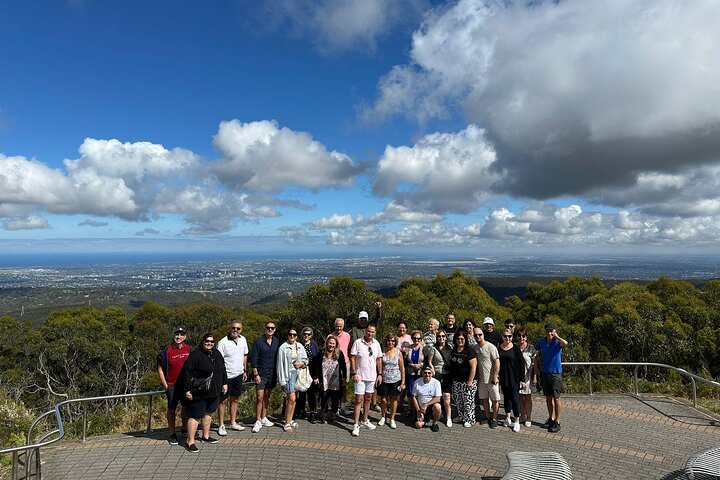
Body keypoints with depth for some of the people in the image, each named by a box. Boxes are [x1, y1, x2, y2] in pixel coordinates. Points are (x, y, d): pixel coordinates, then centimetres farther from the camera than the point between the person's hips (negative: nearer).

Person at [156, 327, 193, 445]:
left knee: (186, 407, 15)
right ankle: (173, 434, 19)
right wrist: (165, 385, -7)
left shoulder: (189, 349, -2)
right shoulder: (167, 350, -11)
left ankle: (185, 429, 33)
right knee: (172, 409, 6)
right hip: (172, 385, -3)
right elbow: (160, 369, -5)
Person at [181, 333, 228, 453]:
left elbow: (223, 370, 19)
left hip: (213, 392, 7)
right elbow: (187, 372, -16)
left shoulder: (217, 354, 9)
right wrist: (187, 390, -17)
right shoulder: (195, 354, -14)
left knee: (207, 413, 18)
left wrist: (224, 383, 17)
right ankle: (190, 442, 5)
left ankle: (205, 436, 33)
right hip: (198, 393, -7)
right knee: (195, 416, -3)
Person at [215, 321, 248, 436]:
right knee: (224, 401, 2)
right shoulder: (223, 342, -15)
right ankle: (221, 425, 12)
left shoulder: (243, 340, 4)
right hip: (226, 376, -5)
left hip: (238, 375, 5)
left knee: (234, 399, 14)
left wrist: (245, 371, 17)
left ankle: (233, 423, 25)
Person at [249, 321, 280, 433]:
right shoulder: (258, 341, -8)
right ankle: (258, 421, 3)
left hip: (272, 374, 4)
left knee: (267, 397, 13)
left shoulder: (276, 342, 5)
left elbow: (278, 358, 11)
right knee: (259, 397, -5)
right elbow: (253, 359, -7)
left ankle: (264, 418, 24)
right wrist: (256, 374, -11)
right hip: (261, 374, -4)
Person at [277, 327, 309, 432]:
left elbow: (305, 359, 16)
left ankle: (290, 420, 24)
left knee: (290, 398, 12)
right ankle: (287, 423, 1)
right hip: (288, 374, -5)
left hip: (298, 373, 5)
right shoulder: (283, 347, -7)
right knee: (292, 399, -10)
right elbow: (280, 364, -8)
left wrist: (302, 363, -7)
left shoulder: (300, 347, 8)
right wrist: (282, 380, -11)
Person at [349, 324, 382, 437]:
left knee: (368, 399, 15)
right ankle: (356, 425, 1)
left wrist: (380, 374, 6)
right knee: (359, 400, -5)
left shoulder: (376, 343, 4)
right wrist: (354, 373, -15)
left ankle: (365, 420, 30)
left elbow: (379, 360, 10)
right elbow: (352, 358, -10)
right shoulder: (358, 342, -11)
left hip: (372, 376, 5)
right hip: (360, 376, -5)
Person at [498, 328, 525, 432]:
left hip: (514, 378, -4)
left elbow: (522, 364, -7)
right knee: (506, 397, 15)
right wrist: (496, 375, 2)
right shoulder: (499, 348, 1)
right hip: (504, 378, 4)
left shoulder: (516, 348, -9)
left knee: (515, 399, -2)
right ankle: (508, 418, 29)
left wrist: (522, 379, -9)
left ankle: (517, 422, 7)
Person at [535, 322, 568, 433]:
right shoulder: (541, 342, 1)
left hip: (556, 373, -5)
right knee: (548, 397, 15)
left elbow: (565, 344, -39)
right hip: (544, 373, 5)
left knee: (556, 398, -1)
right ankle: (551, 418, 29)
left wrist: (556, 336, -25)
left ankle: (557, 422, 8)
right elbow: (535, 352, 19)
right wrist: (538, 364, 11)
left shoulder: (558, 342, -14)